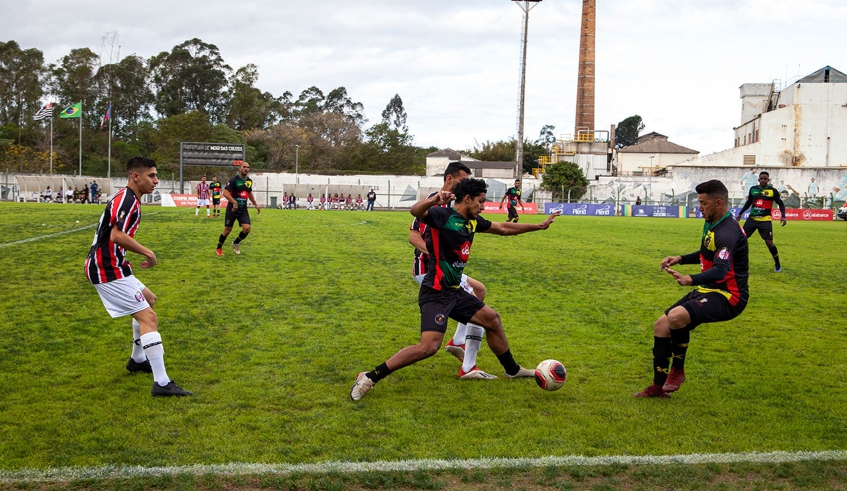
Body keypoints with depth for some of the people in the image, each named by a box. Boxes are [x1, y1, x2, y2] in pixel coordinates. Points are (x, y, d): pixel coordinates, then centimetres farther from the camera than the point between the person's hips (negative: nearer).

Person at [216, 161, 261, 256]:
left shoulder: (249, 181, 6)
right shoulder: (234, 179, -14)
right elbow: (225, 192, -21)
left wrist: (256, 205, 20)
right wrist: (234, 202, -33)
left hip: (243, 210, 5)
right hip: (232, 209, -5)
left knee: (247, 228, -10)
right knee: (227, 229, 1)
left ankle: (235, 243, 16)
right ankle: (219, 248, 21)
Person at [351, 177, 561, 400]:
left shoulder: (472, 222, 12)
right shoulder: (443, 215, -13)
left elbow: (504, 228, 26)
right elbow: (416, 211, -33)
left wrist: (540, 226, 30)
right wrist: (434, 200, -53)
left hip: (455, 292, 9)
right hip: (435, 293, -9)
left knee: (491, 318, 18)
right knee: (429, 346, -21)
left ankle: (512, 370, 38)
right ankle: (369, 378, -15)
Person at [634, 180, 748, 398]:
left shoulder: (727, 232, -22)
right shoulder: (711, 224, 9)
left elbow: (720, 270, -38)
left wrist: (691, 279, -54)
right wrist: (680, 259, 11)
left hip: (727, 297, -10)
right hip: (708, 290, 10)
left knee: (676, 316, -32)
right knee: (661, 326, 4)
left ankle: (677, 371, -8)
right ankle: (659, 386, 15)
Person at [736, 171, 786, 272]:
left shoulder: (773, 191, -4)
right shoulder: (753, 189, 6)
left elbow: (781, 204, 2)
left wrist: (783, 216, -12)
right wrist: (740, 213, 21)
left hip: (765, 220, -3)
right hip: (752, 219, 4)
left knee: (769, 243, -6)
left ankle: (777, 265, 11)